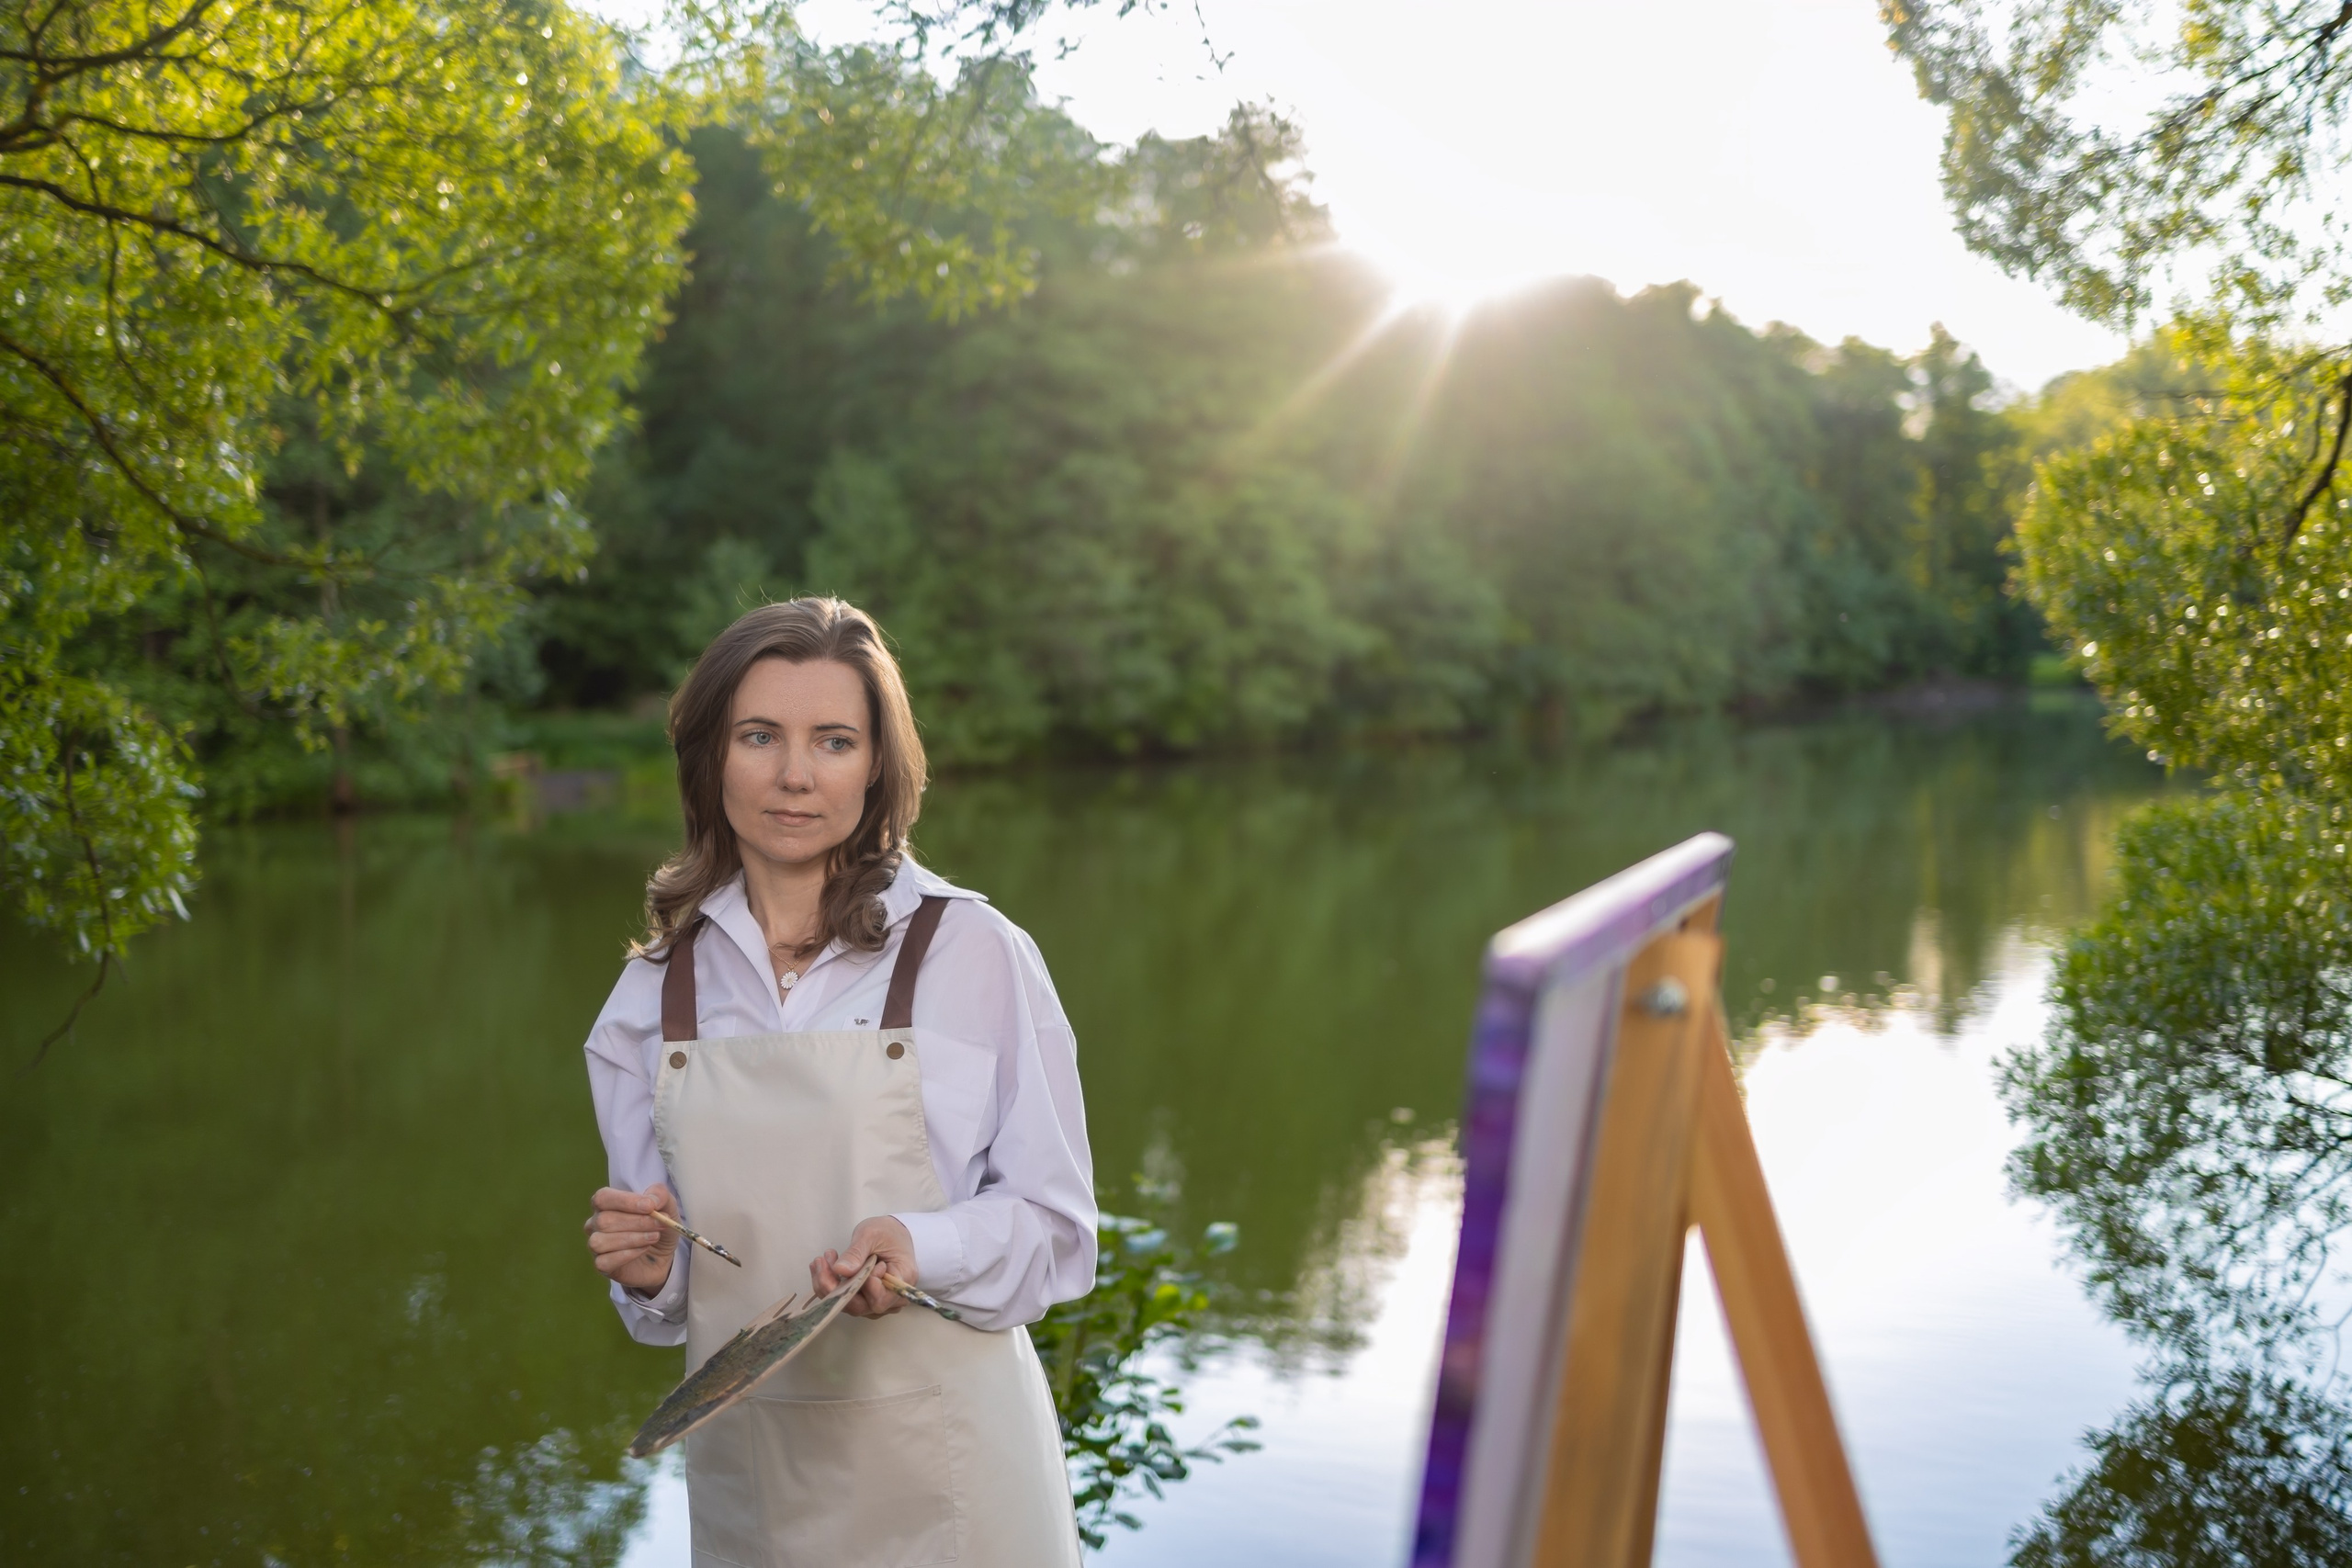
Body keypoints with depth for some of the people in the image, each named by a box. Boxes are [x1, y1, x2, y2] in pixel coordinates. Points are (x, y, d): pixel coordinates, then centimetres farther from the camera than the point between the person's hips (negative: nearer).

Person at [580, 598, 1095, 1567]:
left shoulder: (974, 953, -10)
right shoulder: (656, 990, 2)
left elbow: (1057, 1228, -6)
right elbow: (670, 1275, 10)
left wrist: (923, 1247, -24)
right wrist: (646, 1270, -11)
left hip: (943, 1463, -3)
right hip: (748, 1473, 3)